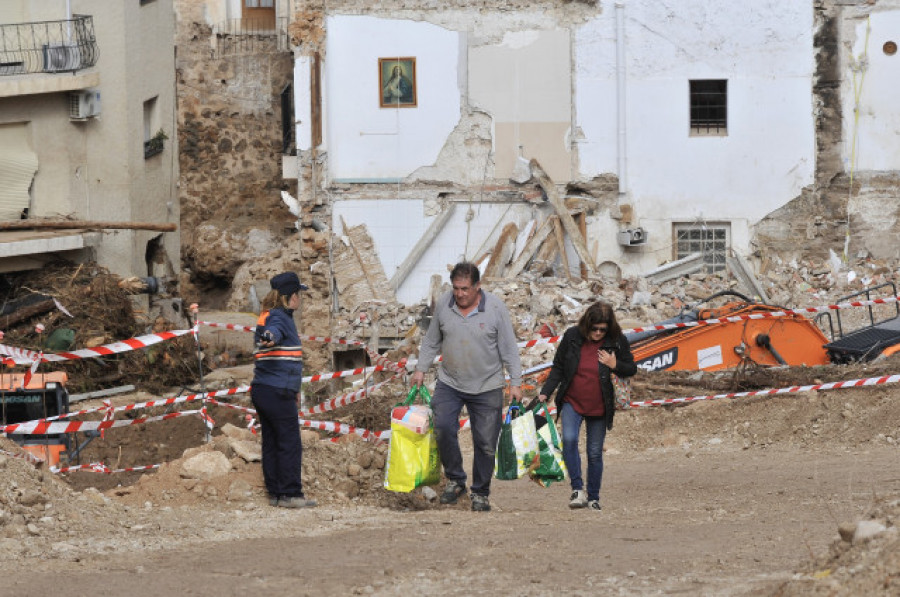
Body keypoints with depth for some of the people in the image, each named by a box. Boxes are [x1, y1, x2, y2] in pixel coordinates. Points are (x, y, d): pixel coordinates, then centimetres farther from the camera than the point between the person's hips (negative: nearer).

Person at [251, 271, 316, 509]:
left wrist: (293, 388, 43)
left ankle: (275, 493, 12)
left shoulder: (271, 315, 21)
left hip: (262, 390, 10)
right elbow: (274, 330, -36)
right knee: (290, 444, -6)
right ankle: (290, 494, -6)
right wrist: (269, 338, -60)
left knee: (272, 443, 10)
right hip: (278, 392, -10)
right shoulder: (279, 317, -9)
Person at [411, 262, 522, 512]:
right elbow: (431, 342, 13)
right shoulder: (443, 305, 0)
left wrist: (515, 382, -6)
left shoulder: (496, 308, -8)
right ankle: (455, 479, -1)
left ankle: (480, 493, 15)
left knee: (485, 443, 1)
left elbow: (509, 349, -3)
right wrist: (421, 369, 8)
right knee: (443, 428, -18)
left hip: (487, 388, -2)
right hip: (449, 384, 2)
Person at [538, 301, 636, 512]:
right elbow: (558, 367, 5)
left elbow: (631, 369, 4)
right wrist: (545, 393, -2)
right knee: (569, 439, -24)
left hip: (599, 407, 0)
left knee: (595, 453, 6)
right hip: (572, 402, 0)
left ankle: (593, 498, 19)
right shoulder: (572, 337, -4)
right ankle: (577, 489, -18)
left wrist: (615, 365, -17)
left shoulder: (617, 341, -5)